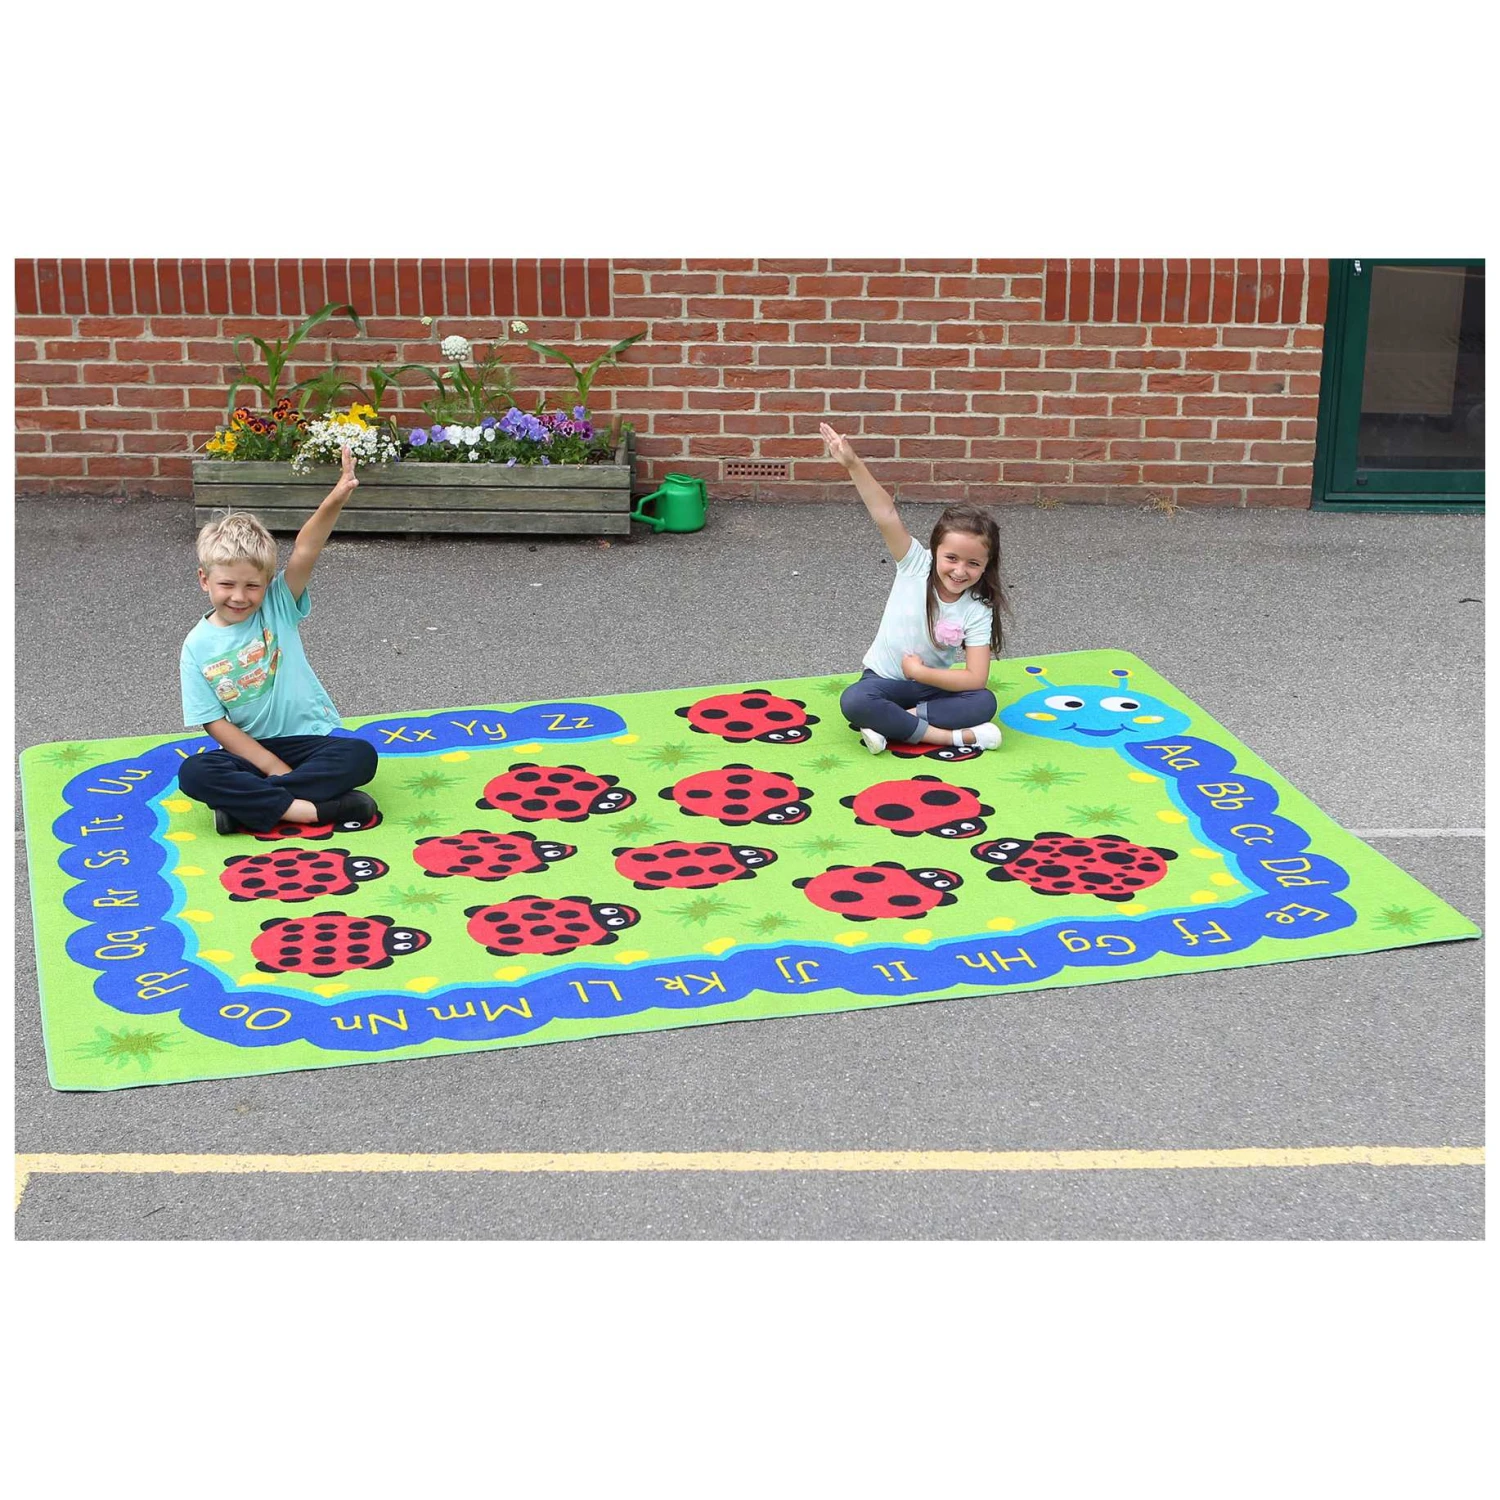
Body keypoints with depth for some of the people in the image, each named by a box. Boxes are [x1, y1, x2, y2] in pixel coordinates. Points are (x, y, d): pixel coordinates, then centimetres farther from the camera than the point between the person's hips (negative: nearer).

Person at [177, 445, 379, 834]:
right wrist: (276, 768, -17)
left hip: (310, 739, 0)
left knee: (361, 756, -28)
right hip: (251, 750, 0)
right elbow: (216, 724, -6)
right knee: (193, 774, -28)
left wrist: (335, 500, -40)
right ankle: (316, 808, -33)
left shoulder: (277, 605, -4)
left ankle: (246, 803, -25)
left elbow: (304, 554, -22)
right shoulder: (198, 647, -4)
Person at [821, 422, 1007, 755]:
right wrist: (853, 464, -37)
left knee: (985, 702, -27)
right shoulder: (915, 565, -13)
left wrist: (921, 672, -20)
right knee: (854, 702, -35)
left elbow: (976, 678, -18)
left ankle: (893, 722, -29)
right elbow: (886, 515, -26)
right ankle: (950, 736, -29)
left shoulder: (978, 612, -12)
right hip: (885, 680, -1)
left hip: (933, 686, 1)